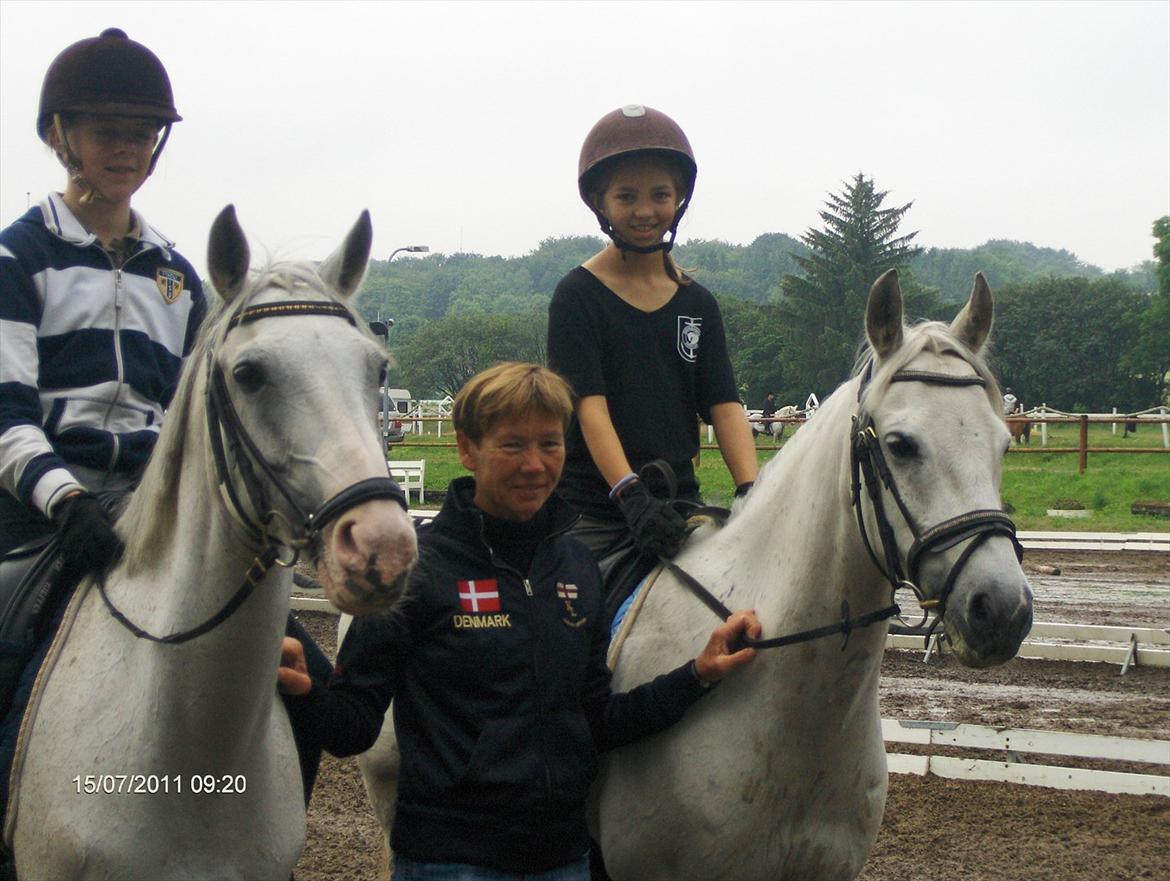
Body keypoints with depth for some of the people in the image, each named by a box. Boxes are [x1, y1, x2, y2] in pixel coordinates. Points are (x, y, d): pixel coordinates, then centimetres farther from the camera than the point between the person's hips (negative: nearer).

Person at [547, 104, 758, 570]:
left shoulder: (698, 304, 12)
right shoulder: (578, 296, -3)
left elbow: (724, 405, 2)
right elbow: (590, 408, -14)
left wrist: (751, 492, -15)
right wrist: (632, 495, -27)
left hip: (679, 504, 4)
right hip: (592, 510, -4)